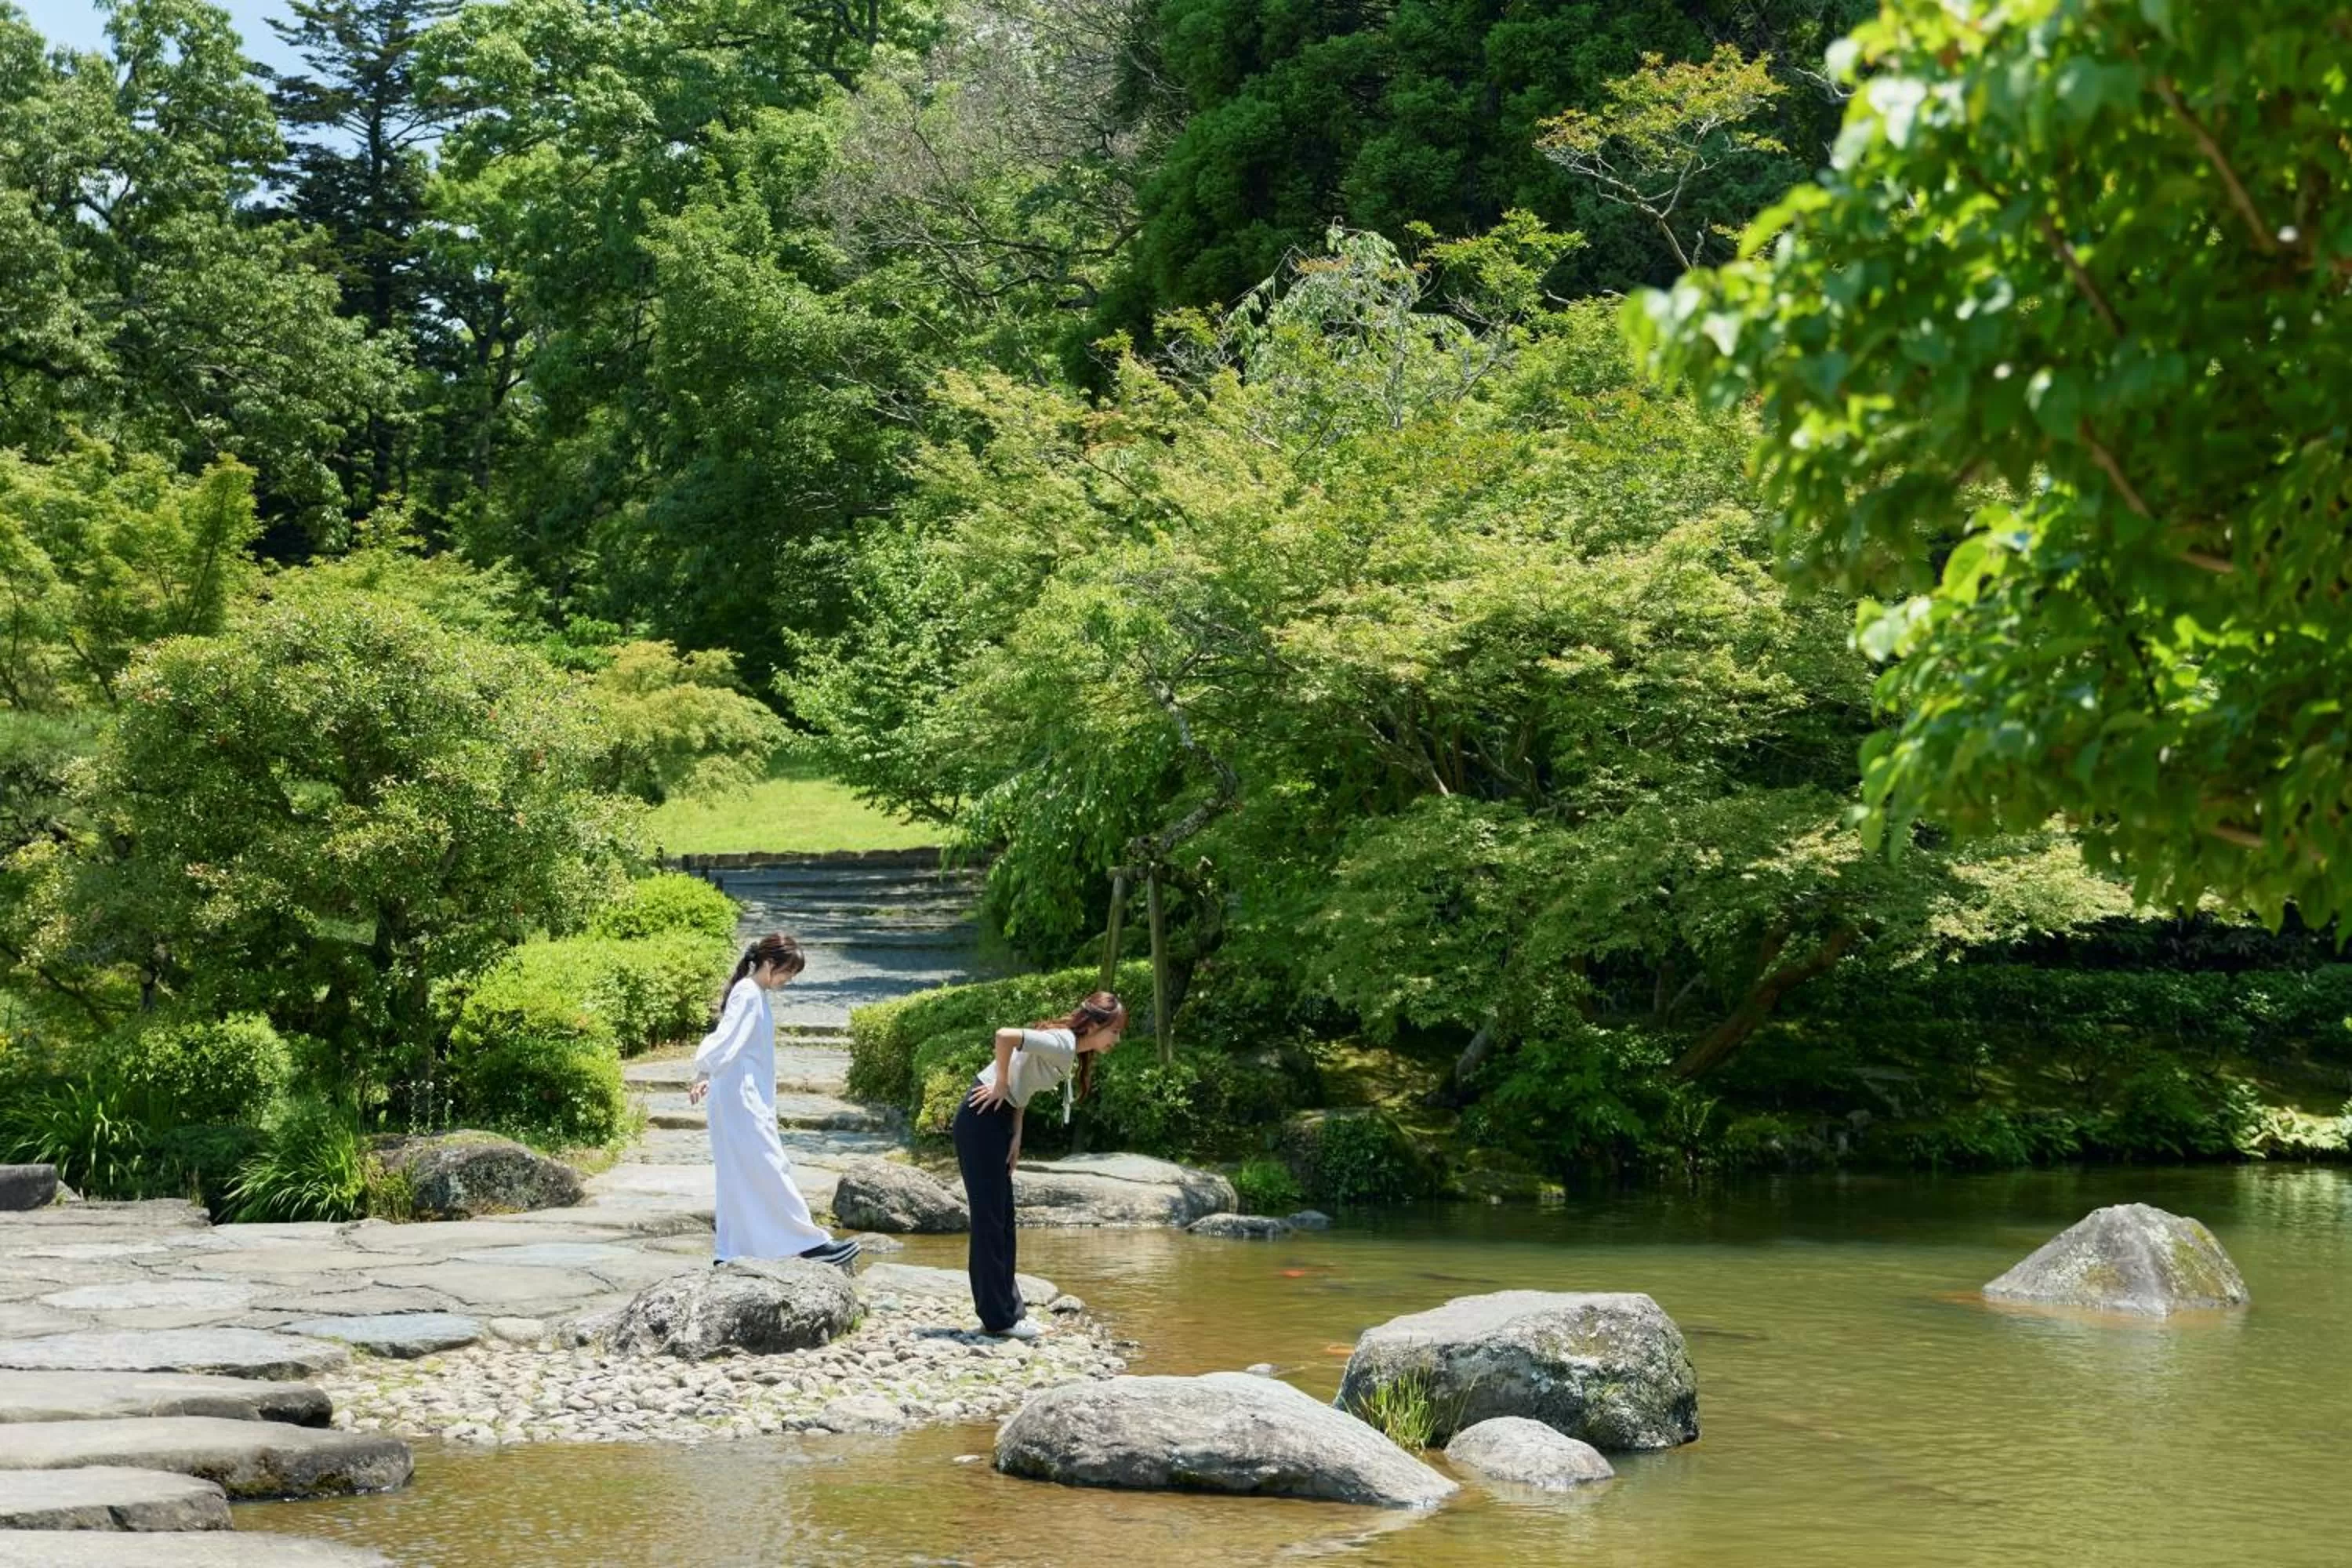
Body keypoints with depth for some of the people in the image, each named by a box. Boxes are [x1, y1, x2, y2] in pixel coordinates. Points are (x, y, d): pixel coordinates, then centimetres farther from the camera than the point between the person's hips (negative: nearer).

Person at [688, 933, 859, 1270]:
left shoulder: (756, 994, 16)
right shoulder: (749, 994, -13)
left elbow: (726, 1040, 16)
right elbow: (725, 1040, -24)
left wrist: (709, 1075, 8)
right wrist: (704, 1076, -32)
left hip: (749, 1101, 10)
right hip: (742, 1102, -10)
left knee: (741, 1179, 9)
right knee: (770, 1171, -7)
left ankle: (730, 1254, 12)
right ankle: (811, 1242, -8)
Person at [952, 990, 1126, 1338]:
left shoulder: (1070, 1050, 11)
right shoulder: (1062, 1044, -19)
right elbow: (1006, 1036, -32)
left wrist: (1016, 1137, 4)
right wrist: (1001, 1085, -19)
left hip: (998, 1120, 10)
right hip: (982, 1120, -10)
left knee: (1001, 1218, 14)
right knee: (990, 1218, -4)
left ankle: (1006, 1309, 21)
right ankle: (1000, 1317, 1)